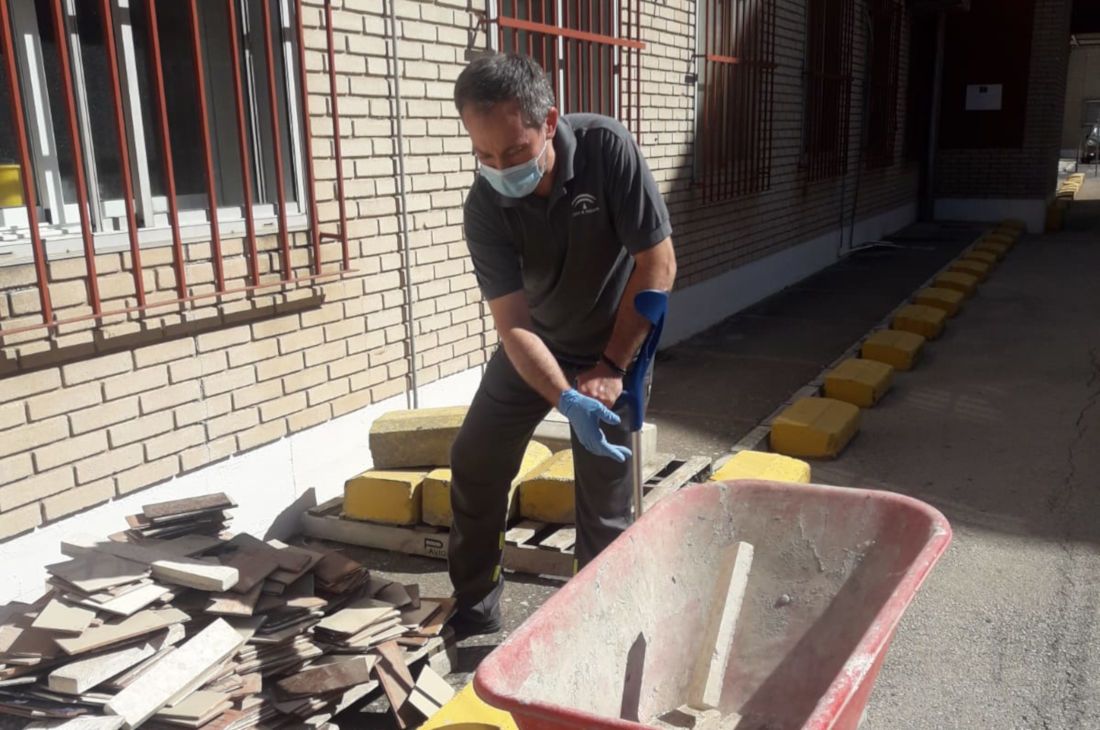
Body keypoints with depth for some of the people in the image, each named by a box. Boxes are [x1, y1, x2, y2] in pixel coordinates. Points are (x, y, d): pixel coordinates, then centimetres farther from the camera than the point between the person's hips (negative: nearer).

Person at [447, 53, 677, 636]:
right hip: (533, 345, 3)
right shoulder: (485, 208, -22)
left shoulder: (607, 149, -28)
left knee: (604, 497, -4)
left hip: (615, 345, -3)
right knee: (474, 462, 5)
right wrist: (569, 402, -37)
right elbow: (514, 325, -22)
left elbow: (657, 266, -22)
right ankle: (474, 609, 24)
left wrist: (610, 367, -20)